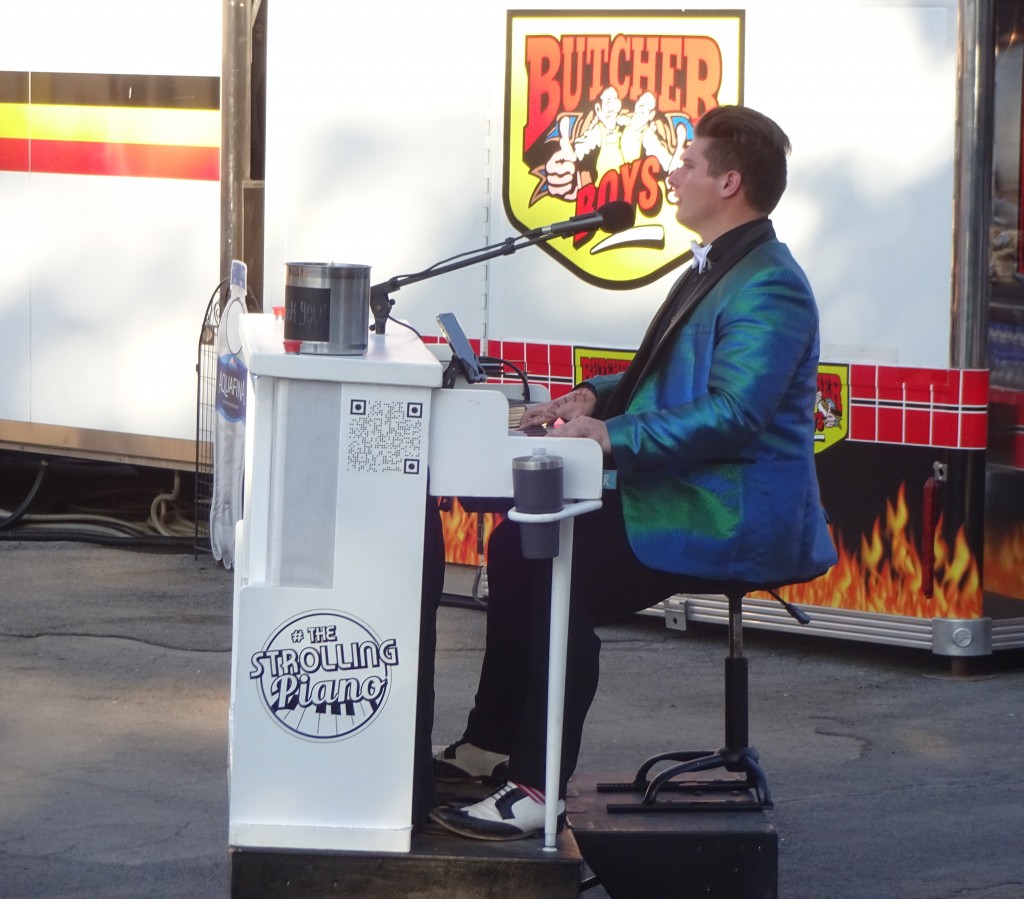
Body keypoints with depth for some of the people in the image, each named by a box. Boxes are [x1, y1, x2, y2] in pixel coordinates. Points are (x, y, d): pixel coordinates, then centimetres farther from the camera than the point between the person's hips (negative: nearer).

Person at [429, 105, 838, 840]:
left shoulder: (768, 289, -18)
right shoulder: (716, 270, 17)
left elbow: (733, 413, -28)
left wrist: (615, 437, -28)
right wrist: (599, 398, 11)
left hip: (731, 522, -11)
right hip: (680, 495, 11)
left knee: (566, 569, -26)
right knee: (517, 543, 9)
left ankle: (538, 787, -21)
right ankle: (492, 745, 18)